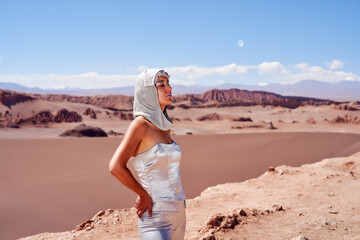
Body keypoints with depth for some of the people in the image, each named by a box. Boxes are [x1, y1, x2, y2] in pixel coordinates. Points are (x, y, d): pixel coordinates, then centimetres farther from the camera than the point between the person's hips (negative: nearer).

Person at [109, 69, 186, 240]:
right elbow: (116, 167, -20)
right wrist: (144, 195, -11)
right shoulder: (140, 124, -12)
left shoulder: (164, 126, 11)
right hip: (155, 216, -8)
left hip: (177, 214, 8)